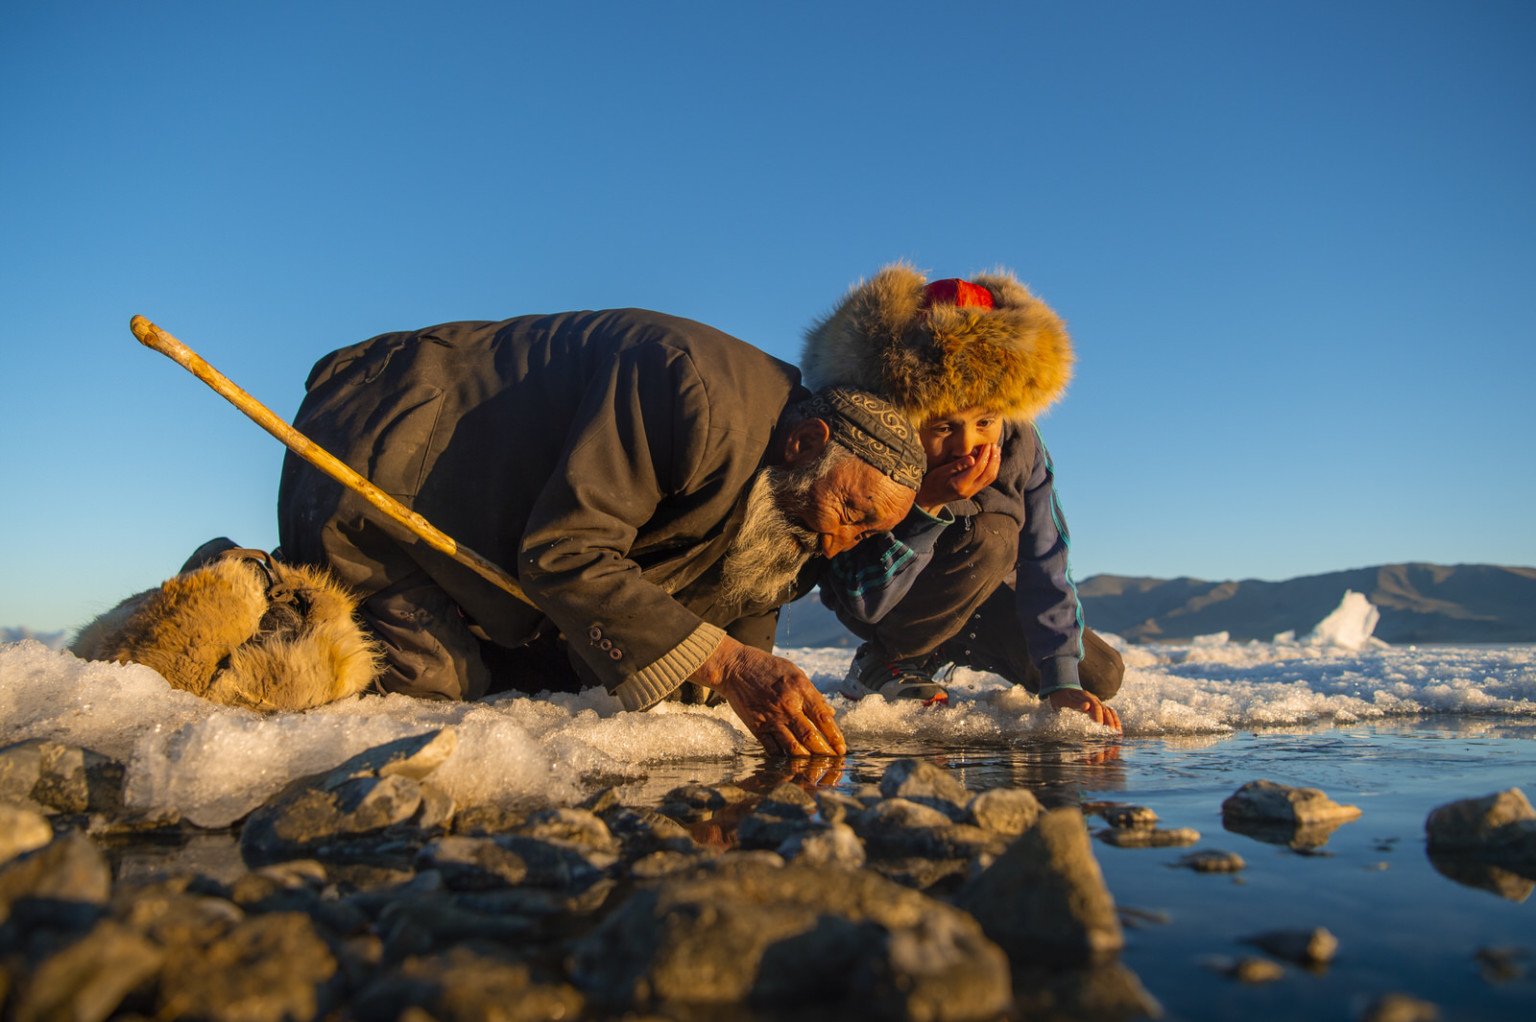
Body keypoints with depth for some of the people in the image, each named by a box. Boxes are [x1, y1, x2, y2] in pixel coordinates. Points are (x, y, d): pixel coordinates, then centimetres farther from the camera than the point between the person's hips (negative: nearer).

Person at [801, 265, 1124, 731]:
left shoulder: (1018, 444, -22)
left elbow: (1044, 564, -18)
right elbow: (862, 603, -33)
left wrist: (1061, 682, -24)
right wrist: (927, 506, -46)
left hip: (969, 595, 5)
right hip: (891, 606, -5)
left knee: (1101, 675, 2)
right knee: (991, 535, -34)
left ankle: (949, 646, 20)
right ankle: (885, 664, -14)